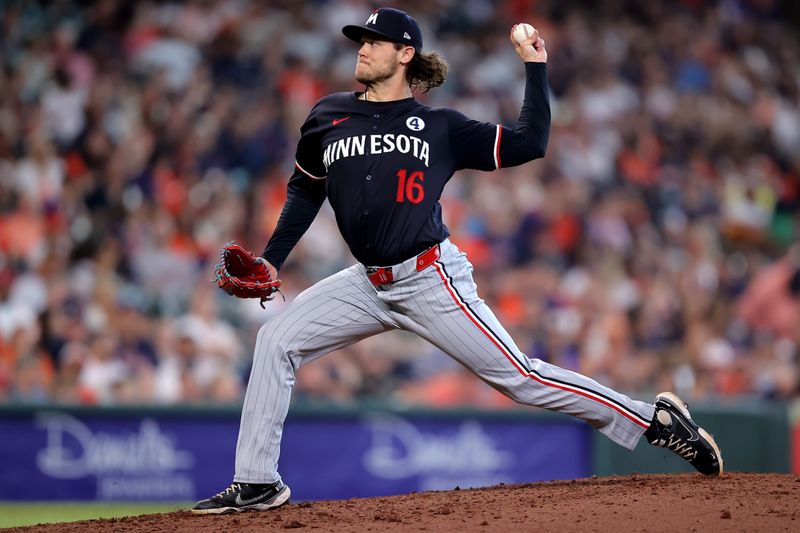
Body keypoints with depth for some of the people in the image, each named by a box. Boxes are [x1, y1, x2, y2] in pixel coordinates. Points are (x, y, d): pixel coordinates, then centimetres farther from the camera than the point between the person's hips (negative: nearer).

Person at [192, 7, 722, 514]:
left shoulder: (440, 128, 1)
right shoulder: (328, 118, 9)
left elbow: (529, 144, -1)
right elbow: (305, 191, 21)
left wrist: (536, 67, -2)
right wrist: (271, 260, 14)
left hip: (431, 281, -5)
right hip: (369, 284, 5)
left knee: (518, 376, -8)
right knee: (276, 340, -6)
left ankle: (655, 420, 0)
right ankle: (256, 484, 0)